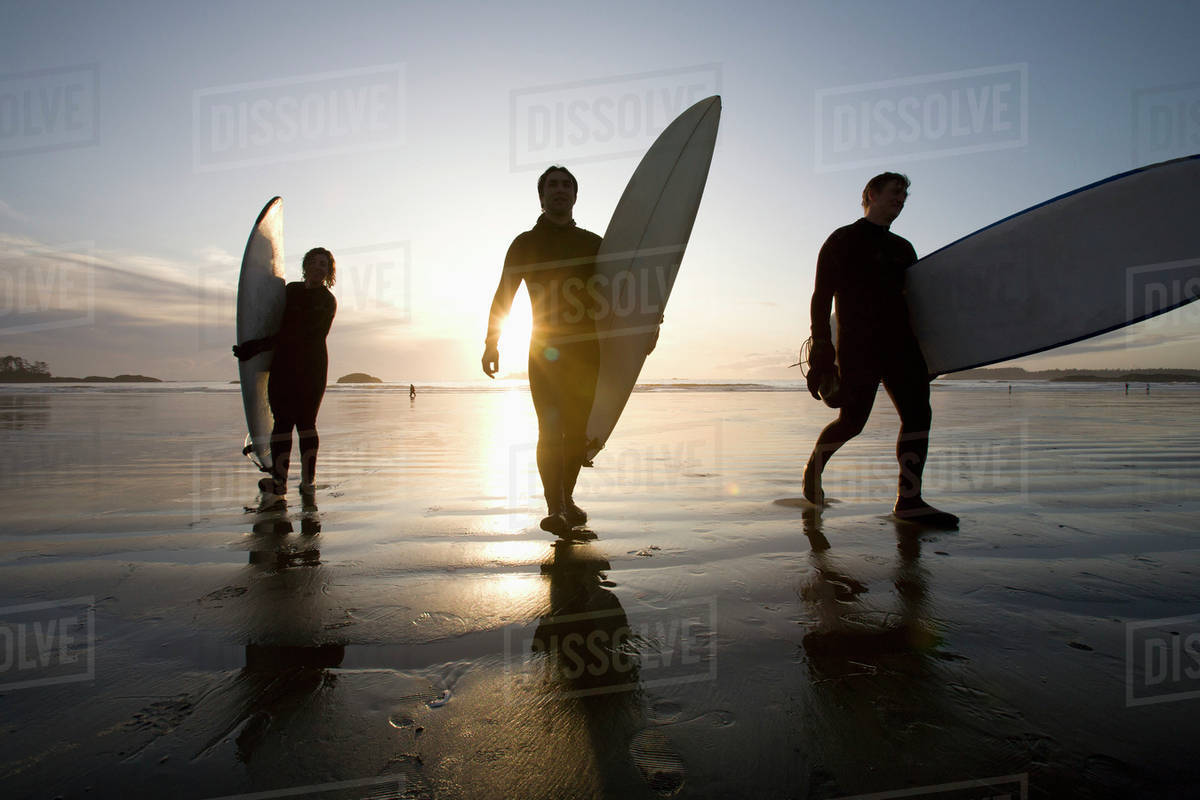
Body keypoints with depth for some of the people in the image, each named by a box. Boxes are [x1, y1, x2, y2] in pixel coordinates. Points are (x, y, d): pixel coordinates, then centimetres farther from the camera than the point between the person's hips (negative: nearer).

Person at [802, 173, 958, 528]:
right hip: (857, 348, -7)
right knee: (852, 421, -7)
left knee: (918, 414, -5)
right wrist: (822, 351, -15)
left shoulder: (902, 248, 23)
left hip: (900, 345, 7)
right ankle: (814, 467, 20)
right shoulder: (843, 240, 3)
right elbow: (821, 298, -5)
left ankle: (909, 500, -2)